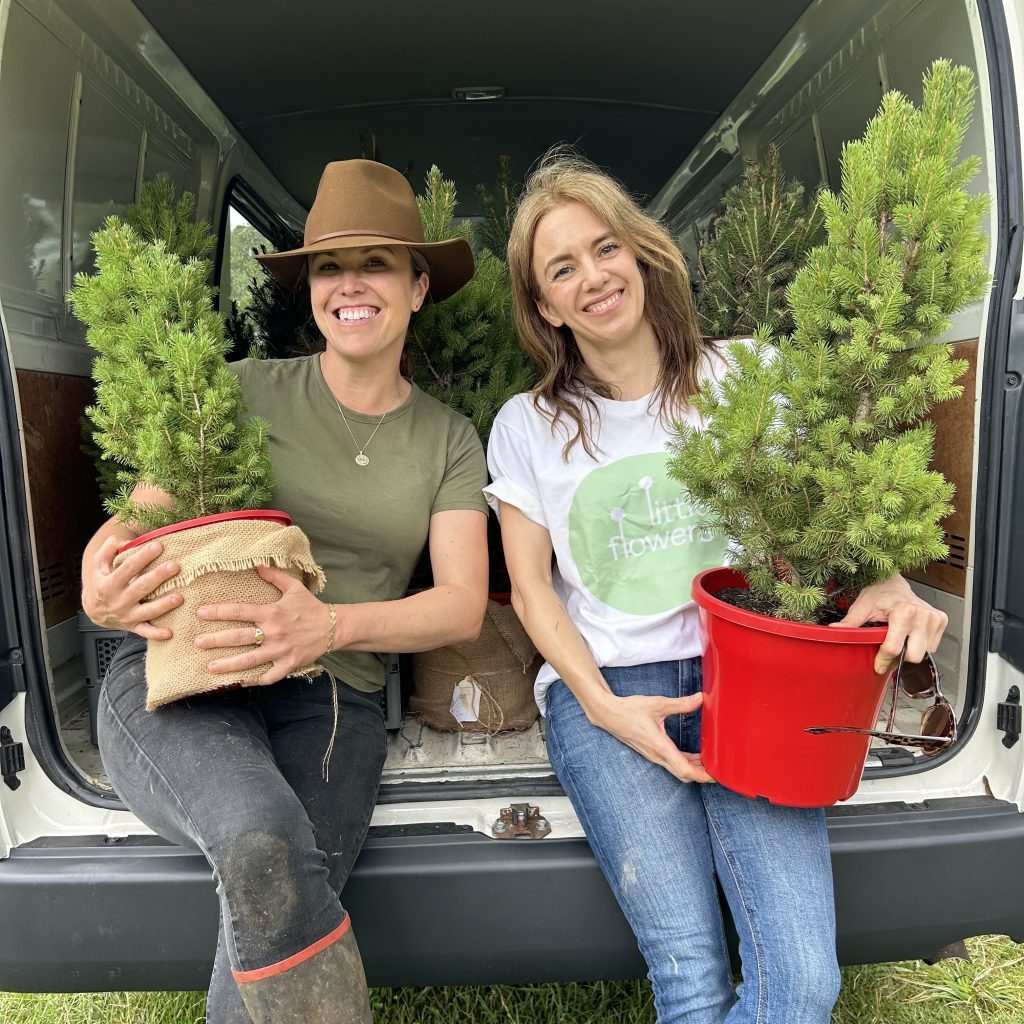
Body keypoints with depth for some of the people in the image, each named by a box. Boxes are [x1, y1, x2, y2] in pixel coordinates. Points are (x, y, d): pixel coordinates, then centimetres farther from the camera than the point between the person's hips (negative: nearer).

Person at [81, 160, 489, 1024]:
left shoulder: (449, 440, 8)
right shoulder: (248, 391, 4)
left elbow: (463, 604, -1)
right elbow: (140, 514, 5)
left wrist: (330, 625, -19)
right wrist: (101, 583, -19)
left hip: (332, 700, 1)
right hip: (177, 676, -1)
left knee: (274, 907, -26)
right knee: (262, 845, -31)